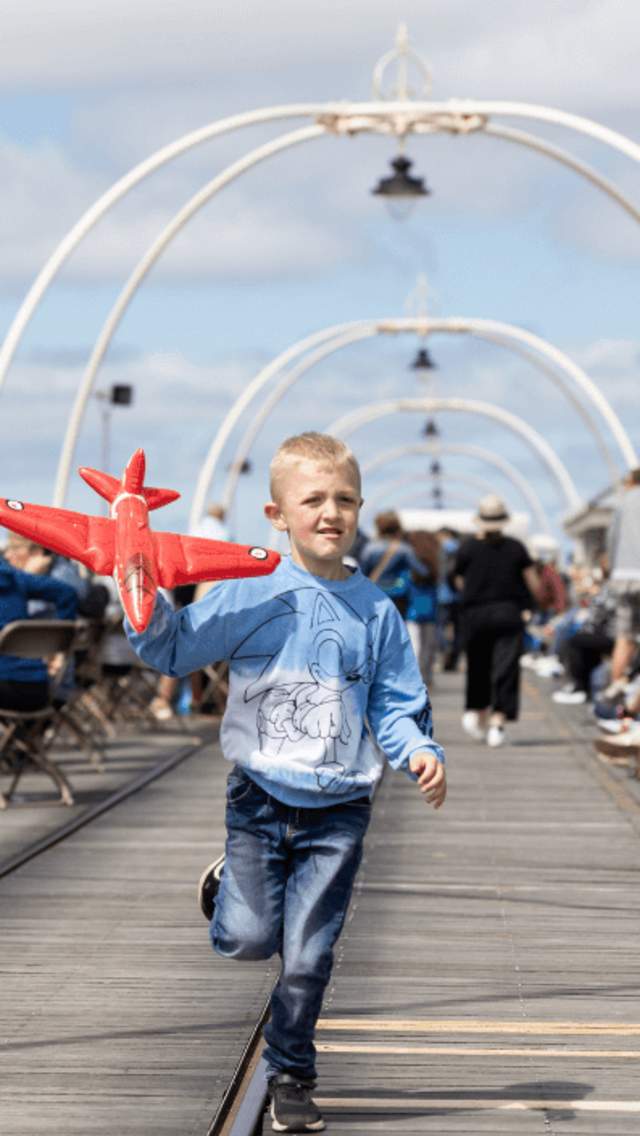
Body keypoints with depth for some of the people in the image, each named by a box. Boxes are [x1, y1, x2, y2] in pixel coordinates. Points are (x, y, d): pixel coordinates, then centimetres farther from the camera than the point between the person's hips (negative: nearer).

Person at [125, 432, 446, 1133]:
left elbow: (394, 706, 6)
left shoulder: (375, 610, 3)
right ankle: (228, 889, 26)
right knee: (249, 939, -10)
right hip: (260, 795, -1)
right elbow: (173, 650, 1)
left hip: (338, 809, 1)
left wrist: (419, 752, -13)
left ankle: (290, 1077, 23)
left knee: (307, 957, 2)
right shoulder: (250, 594, -2)